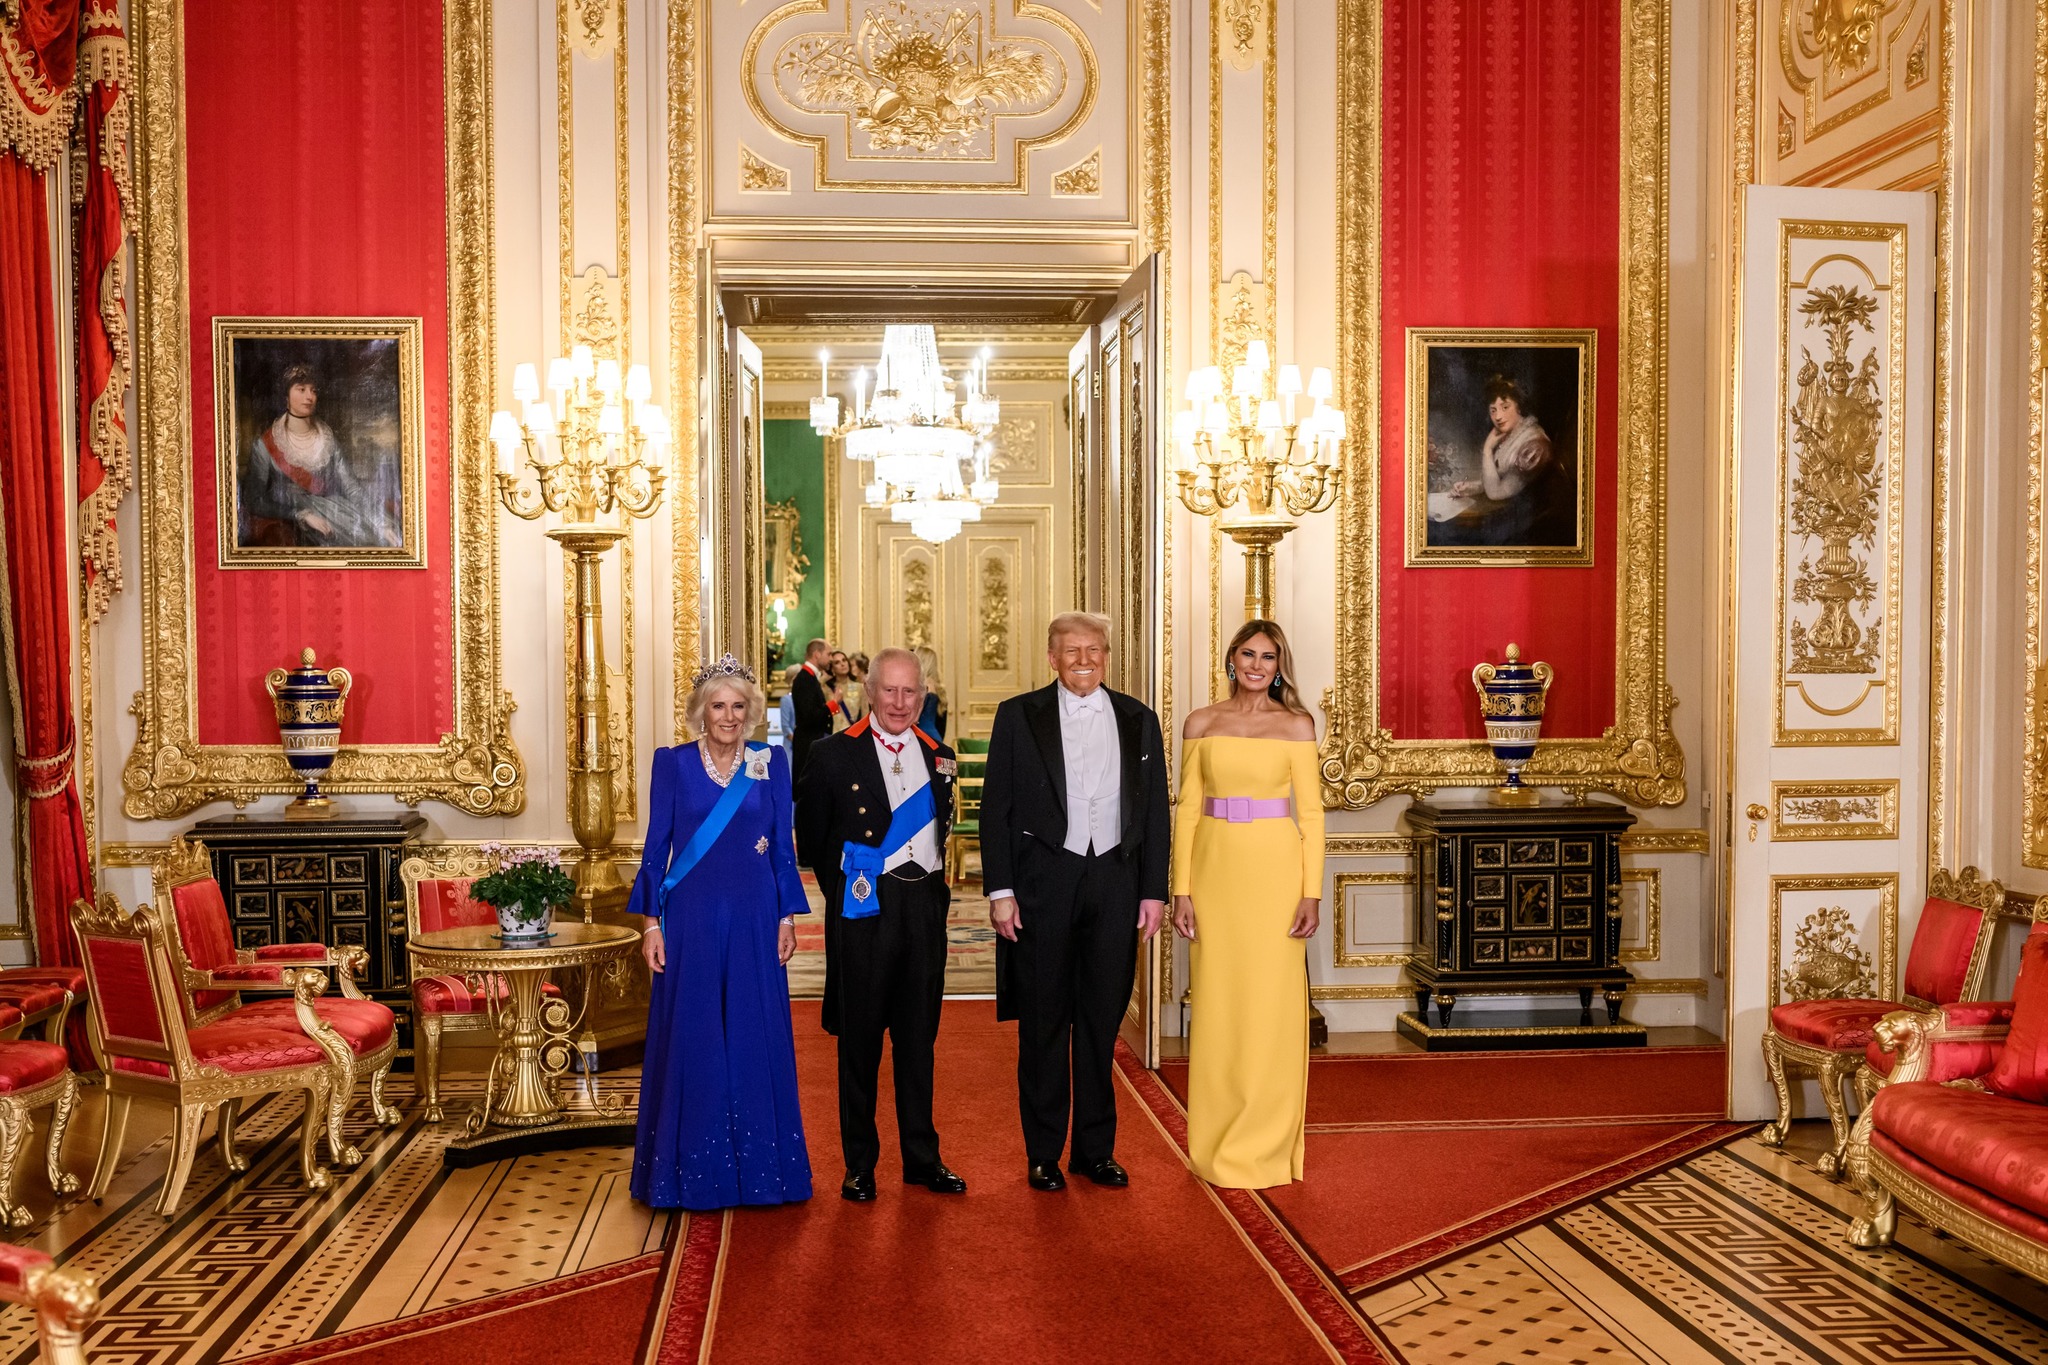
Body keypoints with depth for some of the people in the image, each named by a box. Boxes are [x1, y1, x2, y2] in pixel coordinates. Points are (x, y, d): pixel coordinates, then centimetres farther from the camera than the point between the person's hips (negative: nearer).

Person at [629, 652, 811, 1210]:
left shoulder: (770, 765, 5)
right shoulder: (673, 764, 1)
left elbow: (784, 845, 7)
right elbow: (656, 846, 2)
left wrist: (787, 917, 3)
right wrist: (651, 922, -3)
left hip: (754, 919, 1)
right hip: (692, 918, -1)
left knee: (756, 1039, 5)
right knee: (691, 1038, 4)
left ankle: (758, 1165, 18)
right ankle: (693, 1171, 15)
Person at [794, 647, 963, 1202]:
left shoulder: (940, 757, 9)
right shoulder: (833, 755, -2)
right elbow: (810, 838, 4)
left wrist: (932, 884, 10)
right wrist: (841, 888, 6)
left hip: (925, 906, 3)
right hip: (863, 908, -3)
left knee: (919, 1036, 12)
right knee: (860, 1037, 5)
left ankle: (922, 1157, 23)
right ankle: (859, 1164, 17)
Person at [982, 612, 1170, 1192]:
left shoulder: (1138, 721, 8)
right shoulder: (1018, 716, 2)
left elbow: (1154, 812, 9)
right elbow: (996, 809, 0)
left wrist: (1154, 891, 3)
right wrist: (1000, 890, -7)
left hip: (1116, 882, 2)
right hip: (1043, 884, -2)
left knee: (1102, 1023, 9)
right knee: (1043, 1024, 5)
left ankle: (1096, 1149, 22)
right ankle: (1043, 1155, 17)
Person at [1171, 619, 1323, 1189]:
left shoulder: (1295, 726, 2)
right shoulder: (1201, 724, 7)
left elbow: (1310, 812, 1)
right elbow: (1187, 809, 6)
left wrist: (1312, 892, -7)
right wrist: (1182, 890, -1)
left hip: (1274, 869, -2)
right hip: (1215, 868, 2)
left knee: (1272, 1005, 2)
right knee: (1216, 1004, 6)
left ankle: (1265, 1145, 14)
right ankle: (1216, 1145, 19)